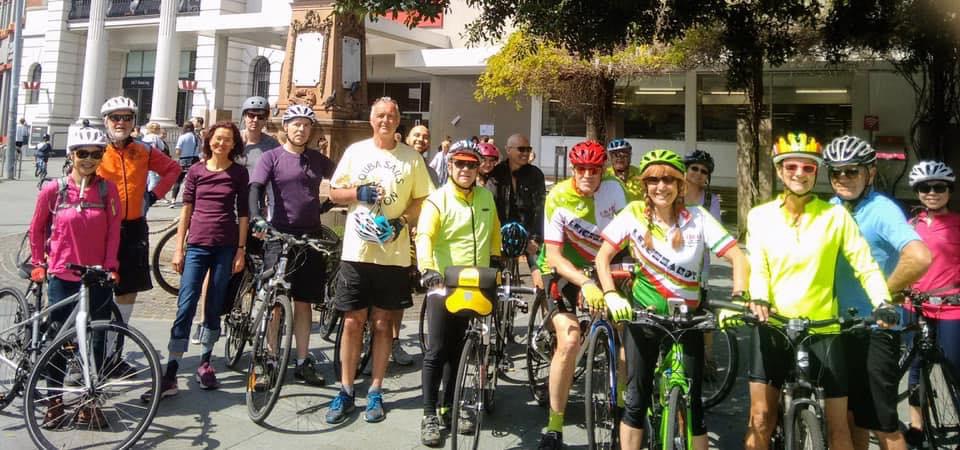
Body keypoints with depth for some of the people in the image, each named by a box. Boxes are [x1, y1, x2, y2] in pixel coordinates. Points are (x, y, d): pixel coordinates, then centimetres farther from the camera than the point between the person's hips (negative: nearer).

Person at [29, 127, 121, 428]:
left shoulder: (108, 189, -2)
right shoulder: (53, 190, -3)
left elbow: (113, 232, 0)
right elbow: (37, 229, 9)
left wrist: (110, 267, -5)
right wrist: (37, 263, 10)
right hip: (61, 277, 0)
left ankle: (89, 405, 20)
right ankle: (54, 405, 22)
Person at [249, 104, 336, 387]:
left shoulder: (317, 159, 11)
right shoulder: (271, 157, 0)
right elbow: (255, 188, -13)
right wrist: (256, 218, -29)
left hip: (310, 236, 3)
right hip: (279, 235, -3)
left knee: (303, 301, 8)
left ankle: (303, 362, 16)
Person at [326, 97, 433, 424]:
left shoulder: (411, 157, 3)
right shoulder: (355, 151, 4)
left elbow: (422, 200, 6)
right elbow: (333, 193, 8)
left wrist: (401, 222, -11)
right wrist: (357, 192, -12)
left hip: (394, 253, 0)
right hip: (356, 250, 0)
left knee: (383, 323, 8)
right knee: (353, 322, 5)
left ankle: (375, 392, 20)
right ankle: (346, 392, 17)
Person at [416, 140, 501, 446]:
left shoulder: (486, 197, 9)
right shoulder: (437, 200, -8)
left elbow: (494, 232, 24)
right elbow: (424, 237, -22)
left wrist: (495, 260, 20)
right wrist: (427, 269, -38)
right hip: (444, 285, -5)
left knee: (459, 350, 14)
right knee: (437, 351, -4)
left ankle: (448, 407, 26)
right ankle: (429, 415, 5)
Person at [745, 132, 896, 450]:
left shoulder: (836, 216, -1)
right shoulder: (760, 216, 1)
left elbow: (865, 266, -1)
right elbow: (756, 268, -4)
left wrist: (882, 303, -19)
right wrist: (758, 299, -24)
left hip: (823, 330, 0)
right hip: (772, 328, 1)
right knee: (761, 417, 5)